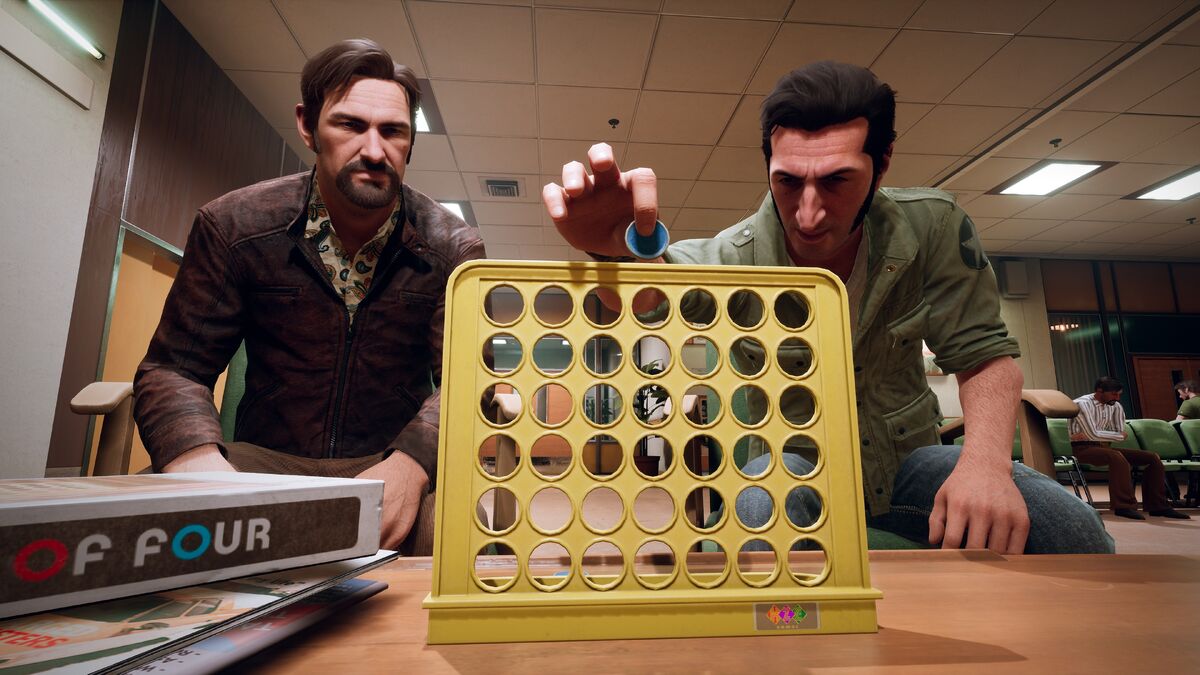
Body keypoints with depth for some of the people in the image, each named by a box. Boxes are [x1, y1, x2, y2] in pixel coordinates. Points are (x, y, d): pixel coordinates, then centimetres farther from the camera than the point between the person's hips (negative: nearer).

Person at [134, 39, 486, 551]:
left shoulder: (453, 246, -5)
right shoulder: (231, 226, -1)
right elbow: (174, 367, 0)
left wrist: (409, 465, -34)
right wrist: (199, 461, -24)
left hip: (393, 461, 0)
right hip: (264, 458, 2)